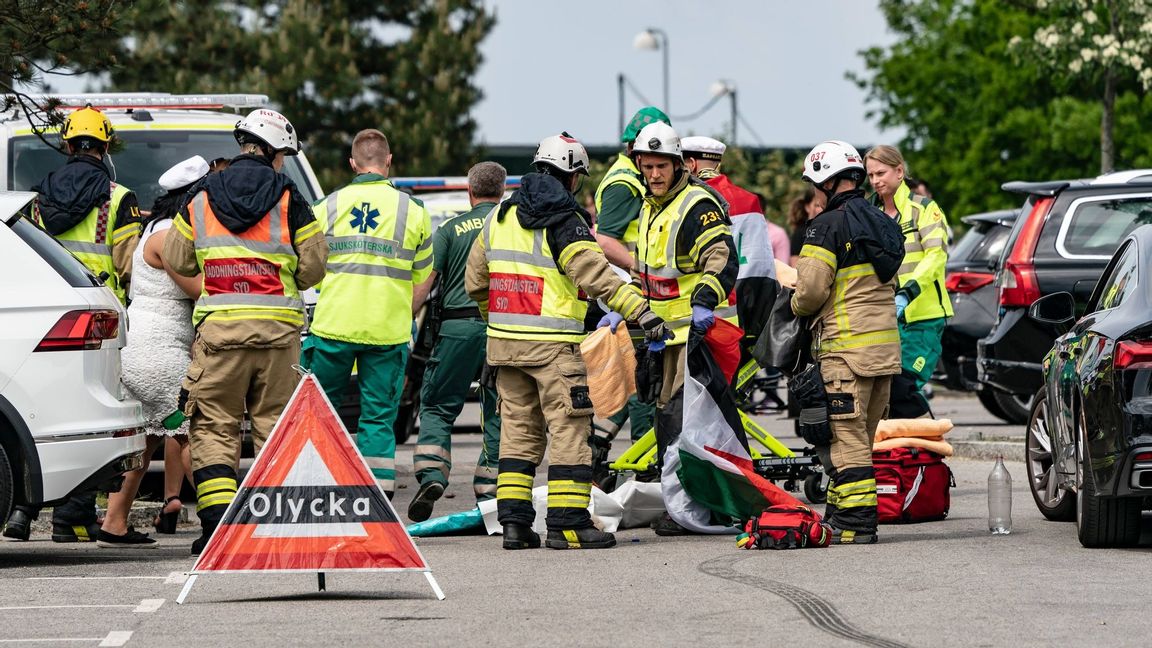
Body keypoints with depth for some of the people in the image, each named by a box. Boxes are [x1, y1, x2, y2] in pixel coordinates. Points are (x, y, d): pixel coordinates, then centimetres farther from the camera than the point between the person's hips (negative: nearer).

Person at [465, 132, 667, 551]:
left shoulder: (501, 216, 13)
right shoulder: (564, 220, -10)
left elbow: (475, 280, 20)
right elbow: (595, 275, -21)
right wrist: (640, 311, -23)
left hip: (505, 342, 7)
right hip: (553, 343, -7)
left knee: (518, 428, 12)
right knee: (568, 427, -3)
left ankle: (513, 521, 10)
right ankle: (566, 522, -7)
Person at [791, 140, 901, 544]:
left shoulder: (828, 226, -12)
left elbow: (812, 288, -17)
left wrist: (797, 306, 6)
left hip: (846, 345, -8)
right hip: (886, 344, 8)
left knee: (846, 436, -6)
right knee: (861, 434, 14)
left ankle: (856, 523, -9)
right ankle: (839, 512, 22)